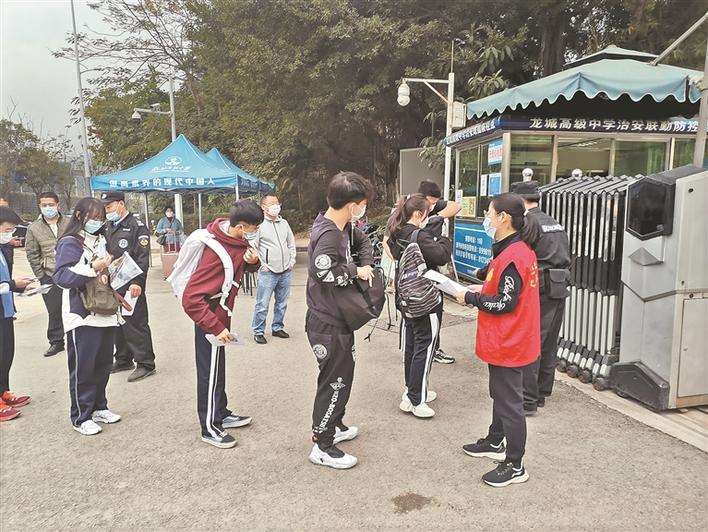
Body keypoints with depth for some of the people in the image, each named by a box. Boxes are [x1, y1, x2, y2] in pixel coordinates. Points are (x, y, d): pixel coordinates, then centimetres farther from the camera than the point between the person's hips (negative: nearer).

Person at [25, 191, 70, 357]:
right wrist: (40, 275, 2)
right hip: (49, 277, 1)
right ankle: (56, 342, 19)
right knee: (54, 311, 5)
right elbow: (32, 254, 7)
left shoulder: (70, 224, 0)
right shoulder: (34, 228, 4)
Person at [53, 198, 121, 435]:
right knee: (83, 368, 1)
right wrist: (93, 269, -26)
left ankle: (98, 407, 28)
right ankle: (81, 417, 12)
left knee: (103, 364, 14)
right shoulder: (70, 243, -9)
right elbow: (62, 277, -19)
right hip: (81, 316, -7)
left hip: (104, 313, 7)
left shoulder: (100, 240, 13)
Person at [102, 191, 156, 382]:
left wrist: (137, 282, -22)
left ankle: (145, 364, 2)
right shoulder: (108, 228, 17)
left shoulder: (136, 226, -7)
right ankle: (123, 360, 28)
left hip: (130, 285, -8)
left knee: (135, 324, -6)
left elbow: (143, 257, -15)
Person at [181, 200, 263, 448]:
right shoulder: (217, 251, -30)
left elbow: (243, 267, 12)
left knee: (218, 369, 21)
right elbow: (191, 298, -32)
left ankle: (221, 414, 38)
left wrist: (252, 261, -12)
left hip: (220, 315, 9)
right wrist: (217, 327, -30)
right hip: (211, 319, -9)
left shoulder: (237, 240, -6)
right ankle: (210, 428, 20)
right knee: (211, 374, 5)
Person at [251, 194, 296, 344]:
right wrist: (261, 265, -10)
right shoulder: (259, 225, -8)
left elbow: (291, 244, 20)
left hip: (286, 272, 6)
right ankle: (258, 332, 9)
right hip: (268, 273, -6)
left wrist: (292, 261, 11)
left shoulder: (284, 223, 12)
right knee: (262, 305, -3)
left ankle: (277, 328, 29)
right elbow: (252, 248, -9)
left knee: (282, 303, 14)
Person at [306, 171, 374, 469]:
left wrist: (366, 266, 3)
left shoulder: (345, 228, 5)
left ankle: (334, 426, 41)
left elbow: (363, 243, 23)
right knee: (335, 381, 0)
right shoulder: (328, 234, -24)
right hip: (327, 324, -10)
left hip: (338, 319, 10)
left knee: (342, 375, 23)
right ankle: (322, 447, 14)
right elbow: (324, 269, -41)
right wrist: (356, 271, -24)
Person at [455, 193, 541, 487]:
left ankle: (515, 466, 16)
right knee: (500, 394, 24)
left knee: (510, 402, 2)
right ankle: (495, 443, 42)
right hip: (504, 341, 10)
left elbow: (505, 304, -24)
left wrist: (471, 298, -14)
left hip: (508, 344, -10)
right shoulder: (517, 250, 8)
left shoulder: (513, 256, -24)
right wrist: (482, 290, 6)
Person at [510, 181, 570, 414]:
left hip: (539, 292, -9)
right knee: (549, 345, 16)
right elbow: (566, 258, 18)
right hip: (559, 291, 9)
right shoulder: (555, 223, 15)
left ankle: (528, 401, 2)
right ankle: (541, 394, 28)